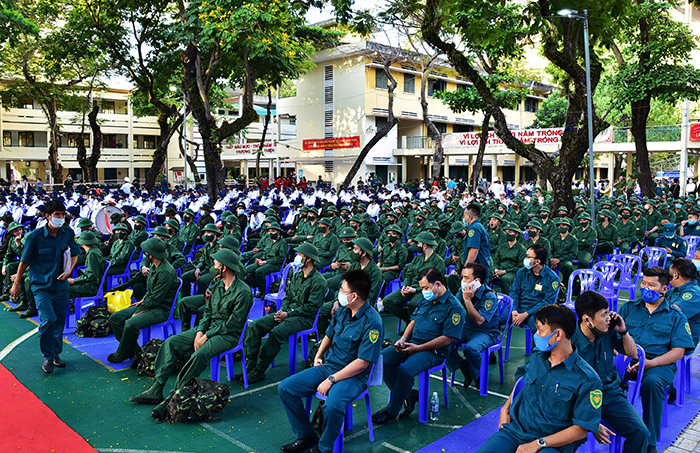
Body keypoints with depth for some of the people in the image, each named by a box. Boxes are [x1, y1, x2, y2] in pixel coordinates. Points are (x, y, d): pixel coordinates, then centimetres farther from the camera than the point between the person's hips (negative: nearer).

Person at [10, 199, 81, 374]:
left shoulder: (68, 233, -3)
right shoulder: (35, 236, -13)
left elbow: (75, 253, 10)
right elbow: (24, 261, -4)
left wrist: (69, 270, -6)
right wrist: (16, 284, 3)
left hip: (60, 284, 4)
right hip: (41, 285, -4)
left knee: (60, 320, 10)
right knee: (48, 320, -15)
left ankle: (56, 354, 29)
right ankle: (48, 357, 4)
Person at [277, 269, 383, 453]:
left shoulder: (372, 322, -21)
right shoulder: (342, 310, 2)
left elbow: (362, 363, -22)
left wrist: (331, 380, -21)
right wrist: (318, 356, 11)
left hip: (352, 375, -8)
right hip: (327, 366, 8)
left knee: (332, 407, -36)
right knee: (285, 388, -2)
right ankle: (305, 436, 12)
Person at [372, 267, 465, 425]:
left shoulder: (454, 308, -12)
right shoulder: (425, 299, 12)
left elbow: (447, 339, -16)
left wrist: (418, 348, -18)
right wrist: (403, 339, 1)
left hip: (434, 350, -8)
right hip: (412, 342, 8)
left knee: (406, 370, -31)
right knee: (382, 358, -13)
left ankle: (392, 410, -10)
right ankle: (408, 394, -1)